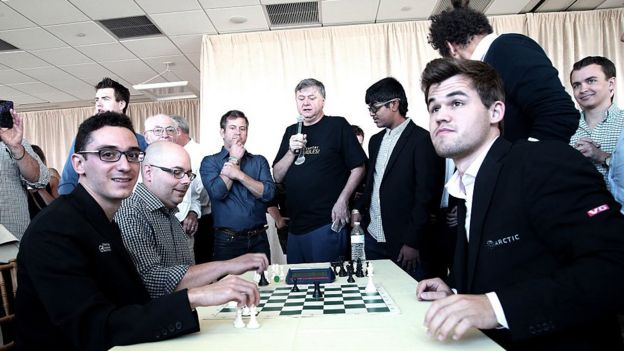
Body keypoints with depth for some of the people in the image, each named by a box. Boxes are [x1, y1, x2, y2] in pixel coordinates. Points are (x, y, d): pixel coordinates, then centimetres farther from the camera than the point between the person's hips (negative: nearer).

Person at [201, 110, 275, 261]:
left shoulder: (259, 161, 8)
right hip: (227, 240, -2)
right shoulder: (210, 162, 3)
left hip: (259, 239, 2)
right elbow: (217, 193, -14)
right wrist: (234, 159, -5)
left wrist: (240, 175, -16)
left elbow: (268, 193, -6)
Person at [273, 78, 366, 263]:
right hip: (295, 225, 6)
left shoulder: (338, 125, -2)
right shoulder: (291, 132, 13)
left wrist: (342, 201, -13)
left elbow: (358, 168, -4)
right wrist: (291, 151, -6)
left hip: (327, 223, -5)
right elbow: (277, 177, 9)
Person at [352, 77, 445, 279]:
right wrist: (359, 209, 5)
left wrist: (413, 242, -13)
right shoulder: (376, 141, 14)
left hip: (405, 241, -6)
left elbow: (426, 197, -13)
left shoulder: (422, 140, -9)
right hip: (373, 238, 7)